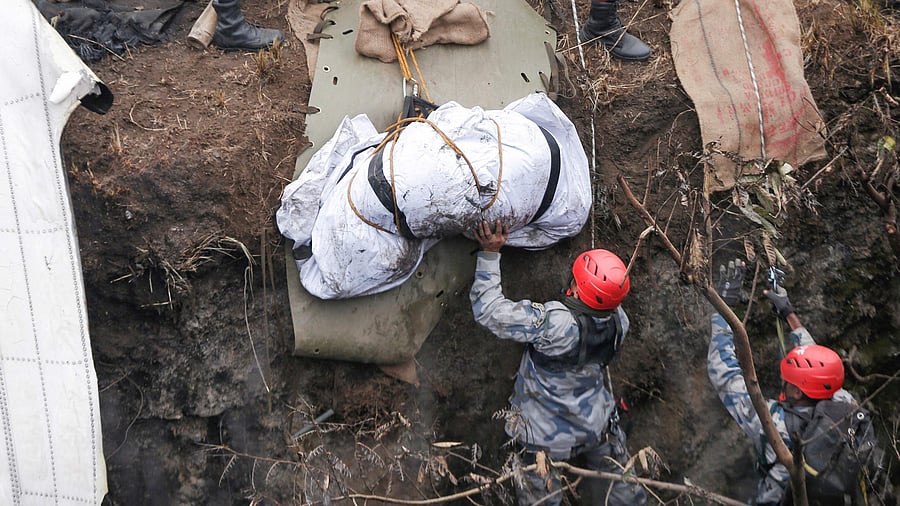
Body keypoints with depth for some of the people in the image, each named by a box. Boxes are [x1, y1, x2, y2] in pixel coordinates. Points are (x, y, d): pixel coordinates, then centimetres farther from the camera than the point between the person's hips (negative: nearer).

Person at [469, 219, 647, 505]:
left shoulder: (554, 322, -36)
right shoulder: (619, 322, -18)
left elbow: (489, 310, -30)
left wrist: (490, 254, -25)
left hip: (547, 440, -5)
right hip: (599, 429, 5)